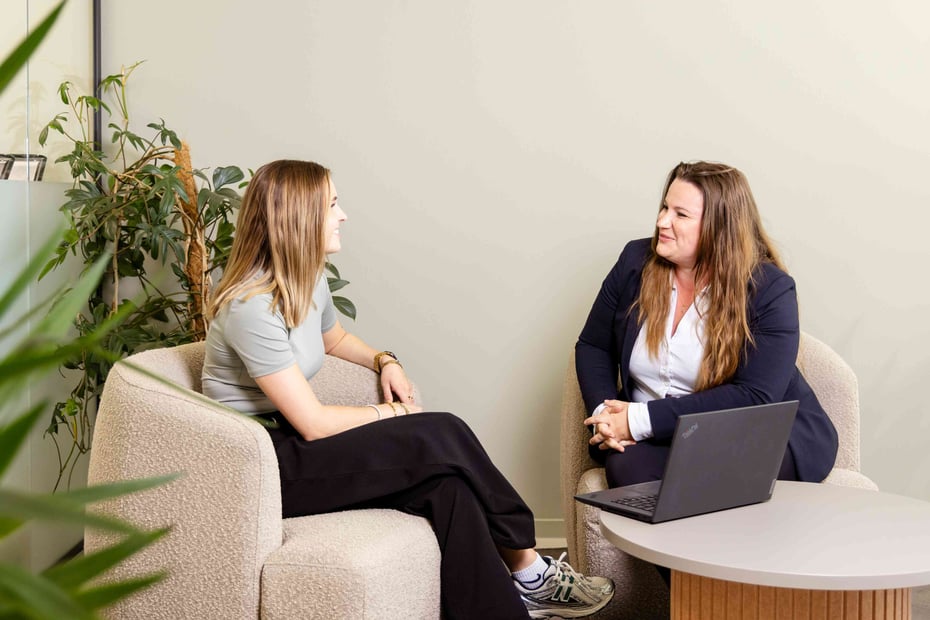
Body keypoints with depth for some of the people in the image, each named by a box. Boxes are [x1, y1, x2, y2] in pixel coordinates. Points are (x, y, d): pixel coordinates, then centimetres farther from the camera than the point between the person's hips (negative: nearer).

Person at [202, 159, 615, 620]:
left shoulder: (308, 281, 6)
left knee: (446, 486, -17)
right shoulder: (252, 306, -22)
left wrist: (384, 361, 9)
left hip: (290, 442, 8)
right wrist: (394, 414, -8)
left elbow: (334, 338, 30)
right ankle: (529, 572, -4)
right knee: (441, 437, -20)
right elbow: (313, 423, -22)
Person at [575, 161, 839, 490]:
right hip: (658, 439, 3)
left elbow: (754, 398, -20)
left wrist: (642, 419, -25)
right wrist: (604, 414, -12)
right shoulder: (636, 261, 2)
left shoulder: (769, 289, -11)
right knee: (626, 465, -32)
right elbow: (593, 348, 10)